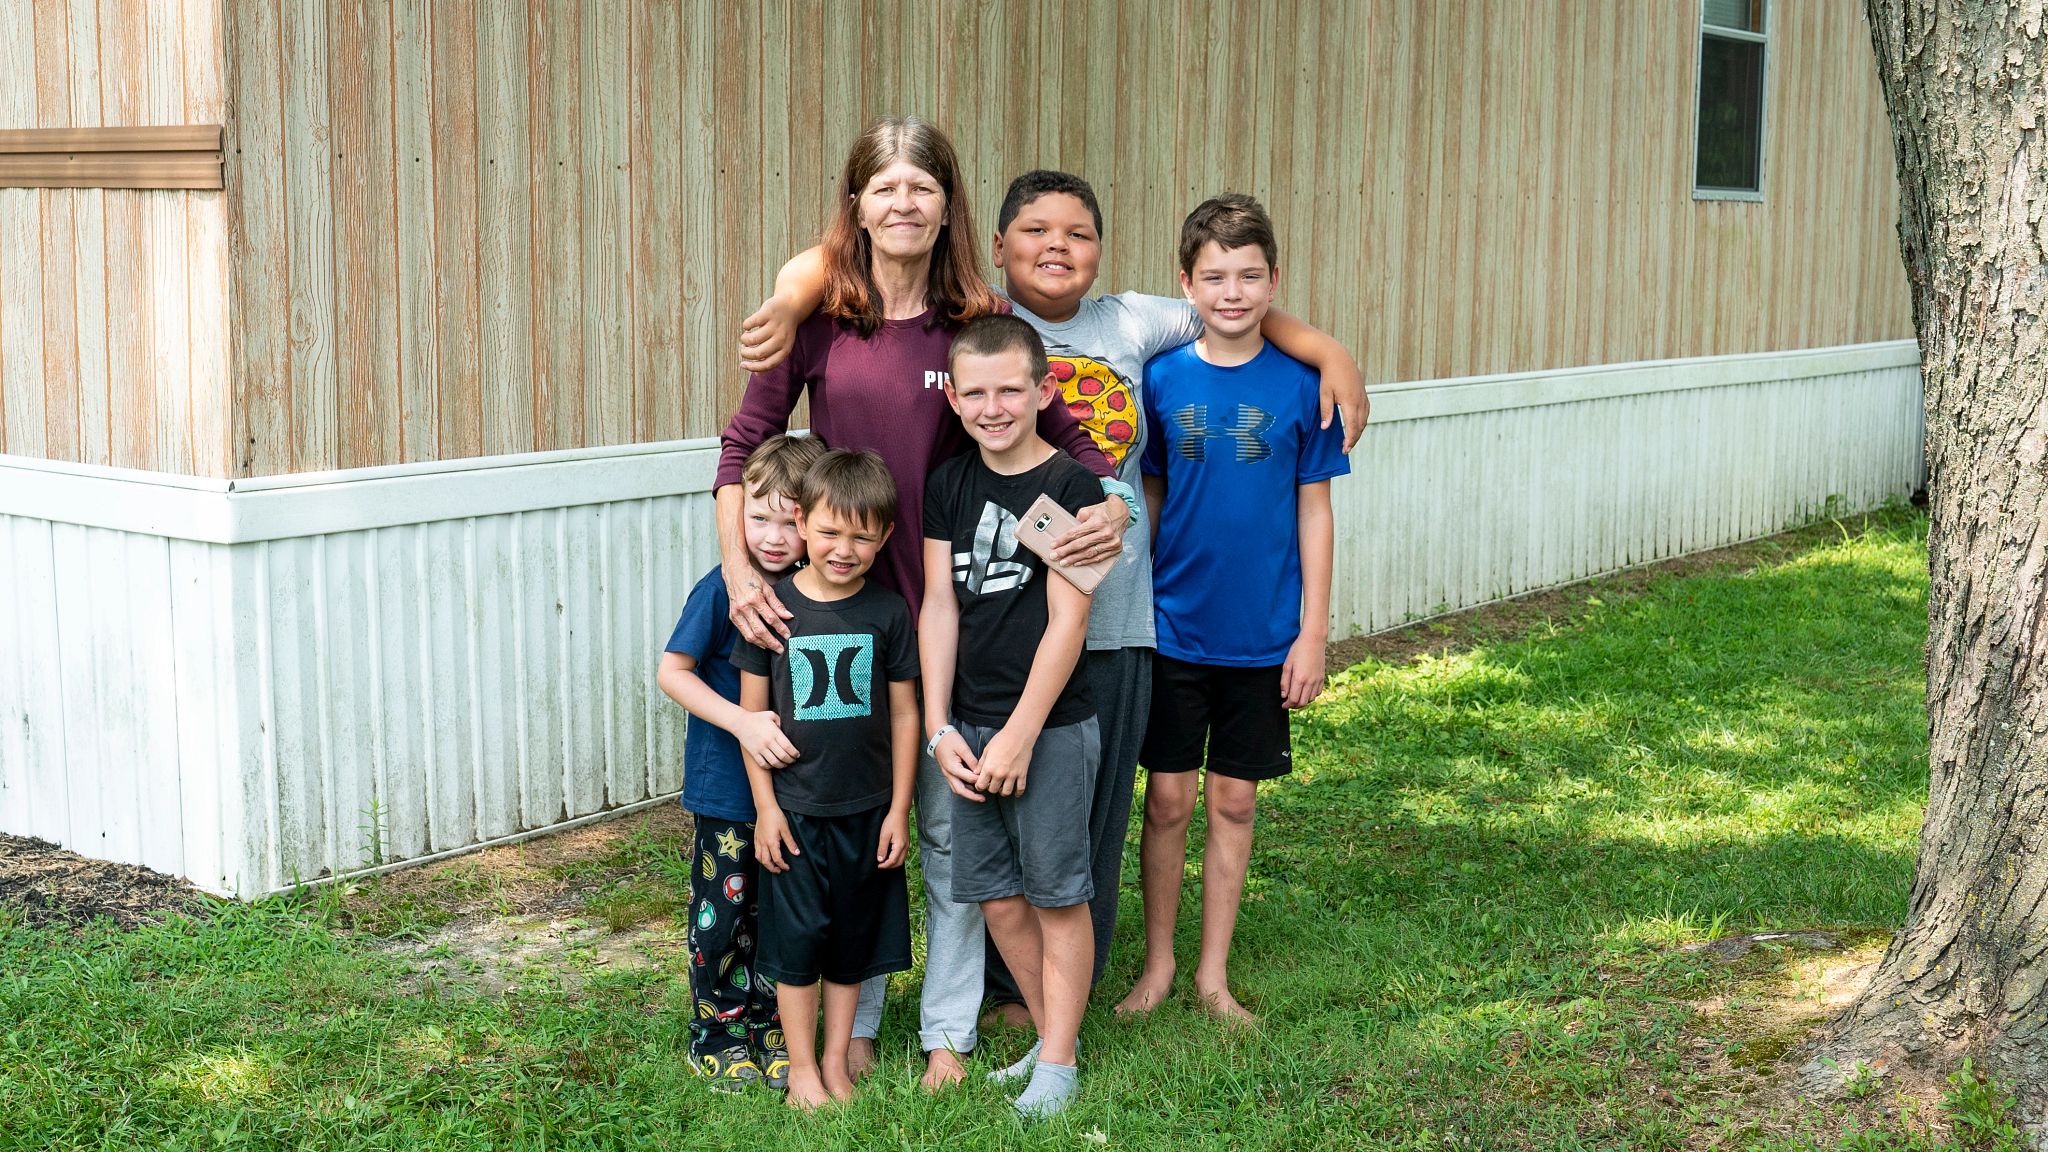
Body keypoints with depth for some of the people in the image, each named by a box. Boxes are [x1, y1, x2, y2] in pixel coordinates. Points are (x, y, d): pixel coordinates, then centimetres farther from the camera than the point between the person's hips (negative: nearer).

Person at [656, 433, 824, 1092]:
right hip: (726, 789, -4)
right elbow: (672, 672, -13)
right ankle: (715, 1037, 23)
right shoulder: (723, 590, -16)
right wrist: (742, 722, -24)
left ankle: (766, 1029, 30)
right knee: (721, 914, 6)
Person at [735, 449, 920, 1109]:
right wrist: (765, 805, -4)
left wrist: (899, 809, 0)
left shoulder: (888, 612, -4)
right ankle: (801, 1067, 20)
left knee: (853, 941, 12)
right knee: (797, 938, 6)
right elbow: (752, 710, -2)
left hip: (867, 809, 1)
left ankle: (836, 1060, 27)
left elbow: (903, 713, 1)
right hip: (794, 808, -1)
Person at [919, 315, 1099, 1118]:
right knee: (997, 898, 11)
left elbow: (1067, 621, -12)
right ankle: (1047, 1035, 28)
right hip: (971, 726, 5)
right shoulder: (949, 486, 6)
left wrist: (1020, 735, -14)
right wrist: (940, 727, -3)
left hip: (1051, 727, -5)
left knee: (1058, 894, 4)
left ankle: (1058, 1064, 15)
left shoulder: (1072, 487, -9)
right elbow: (939, 606, 4)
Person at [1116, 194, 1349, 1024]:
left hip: (1263, 636, 0)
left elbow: (1313, 511, -1)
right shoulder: (1159, 378, -3)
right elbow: (1145, 502, 4)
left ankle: (1213, 972, 23)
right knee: (1167, 799, 7)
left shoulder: (1300, 383, -5)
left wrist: (1312, 632, -3)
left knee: (1234, 802, 10)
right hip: (1173, 628, 0)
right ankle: (1158, 963, 23)